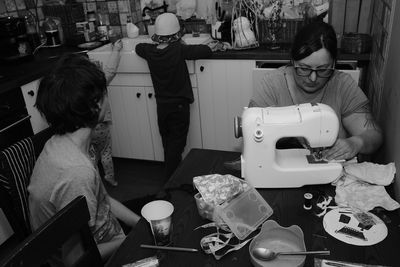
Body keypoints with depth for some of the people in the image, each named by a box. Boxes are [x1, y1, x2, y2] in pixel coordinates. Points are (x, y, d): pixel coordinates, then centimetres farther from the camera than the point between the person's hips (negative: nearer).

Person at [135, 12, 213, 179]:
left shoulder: (150, 51, -5)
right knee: (176, 145, 5)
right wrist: (184, 47, -4)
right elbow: (206, 51, -19)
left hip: (161, 105, 5)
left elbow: (138, 47, 18)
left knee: (167, 143, 21)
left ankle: (170, 172, 36)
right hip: (179, 105, -5)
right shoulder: (178, 51, -21)